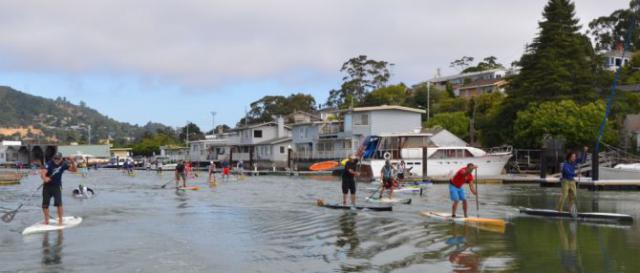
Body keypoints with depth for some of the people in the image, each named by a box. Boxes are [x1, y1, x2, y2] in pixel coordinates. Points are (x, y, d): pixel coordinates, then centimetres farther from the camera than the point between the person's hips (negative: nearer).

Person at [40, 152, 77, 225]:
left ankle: (60, 220, -3)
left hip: (57, 186, 0)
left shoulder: (63, 164, -6)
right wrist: (44, 178, -51)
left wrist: (73, 163, -23)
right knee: (45, 204, 4)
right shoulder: (49, 164, -15)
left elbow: (74, 170, -5)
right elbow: (43, 173, -29)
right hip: (47, 186, 0)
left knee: (58, 203, -14)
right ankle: (46, 220, 22)